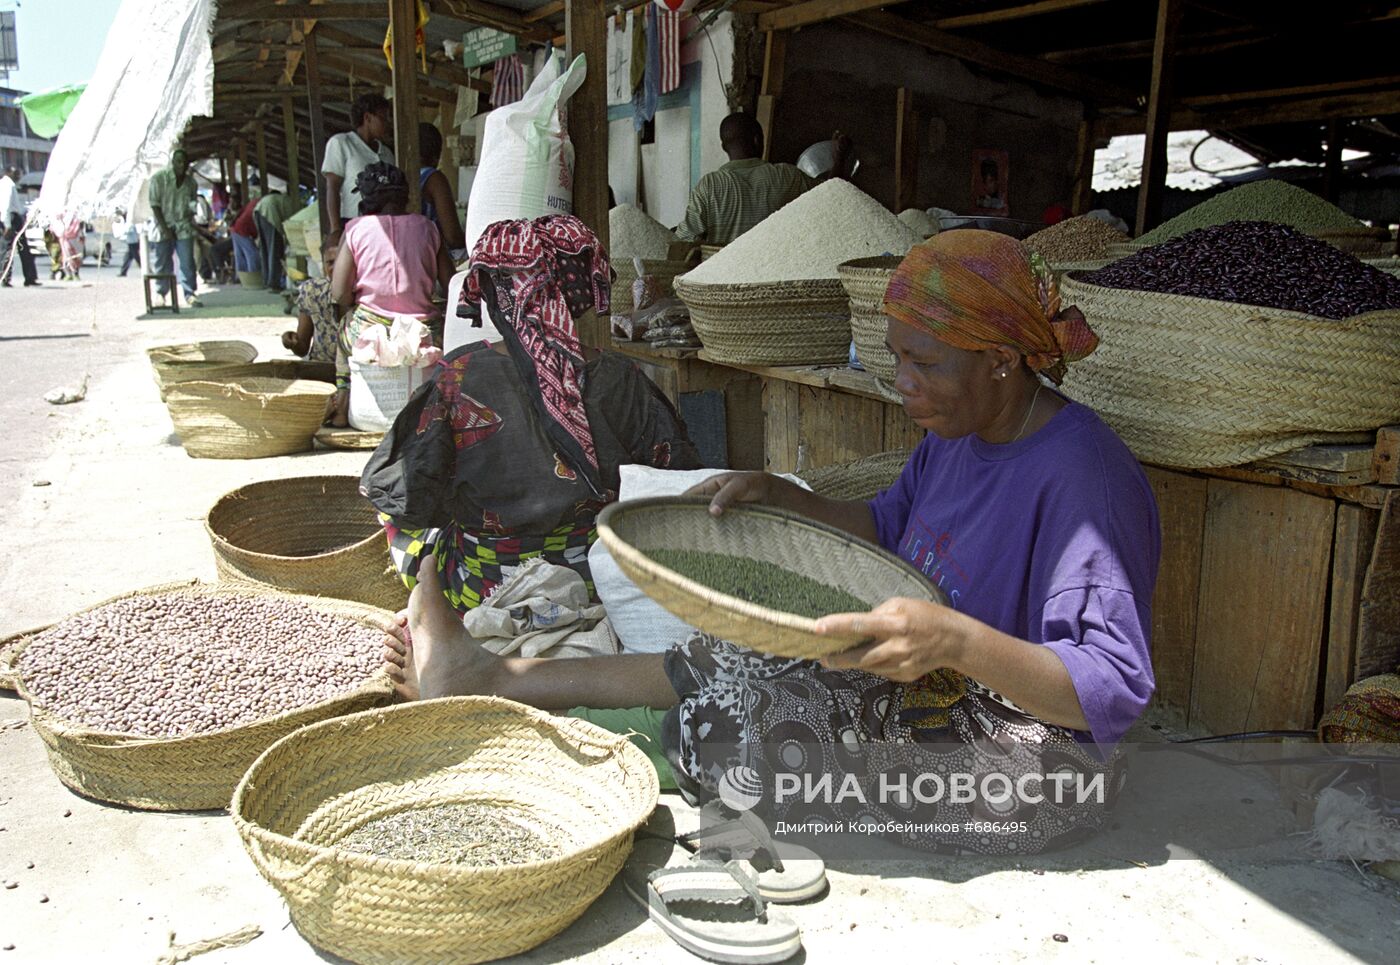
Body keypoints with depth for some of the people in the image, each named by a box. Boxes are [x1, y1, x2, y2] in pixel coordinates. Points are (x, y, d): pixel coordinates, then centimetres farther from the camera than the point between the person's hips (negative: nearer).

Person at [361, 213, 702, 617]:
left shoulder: (459, 376, -17)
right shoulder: (621, 381, -12)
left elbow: (408, 494, -14)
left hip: (481, 599, -1)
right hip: (600, 593, 2)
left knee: (397, 510, 27)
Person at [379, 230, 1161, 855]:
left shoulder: (1083, 476, -24)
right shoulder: (961, 431, 4)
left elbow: (1113, 690, -28)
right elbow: (885, 528, 18)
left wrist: (958, 642, -44)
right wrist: (777, 494, 2)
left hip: (1032, 771, -8)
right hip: (936, 704, 9)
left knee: (754, 677, -20)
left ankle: (494, 678, -5)